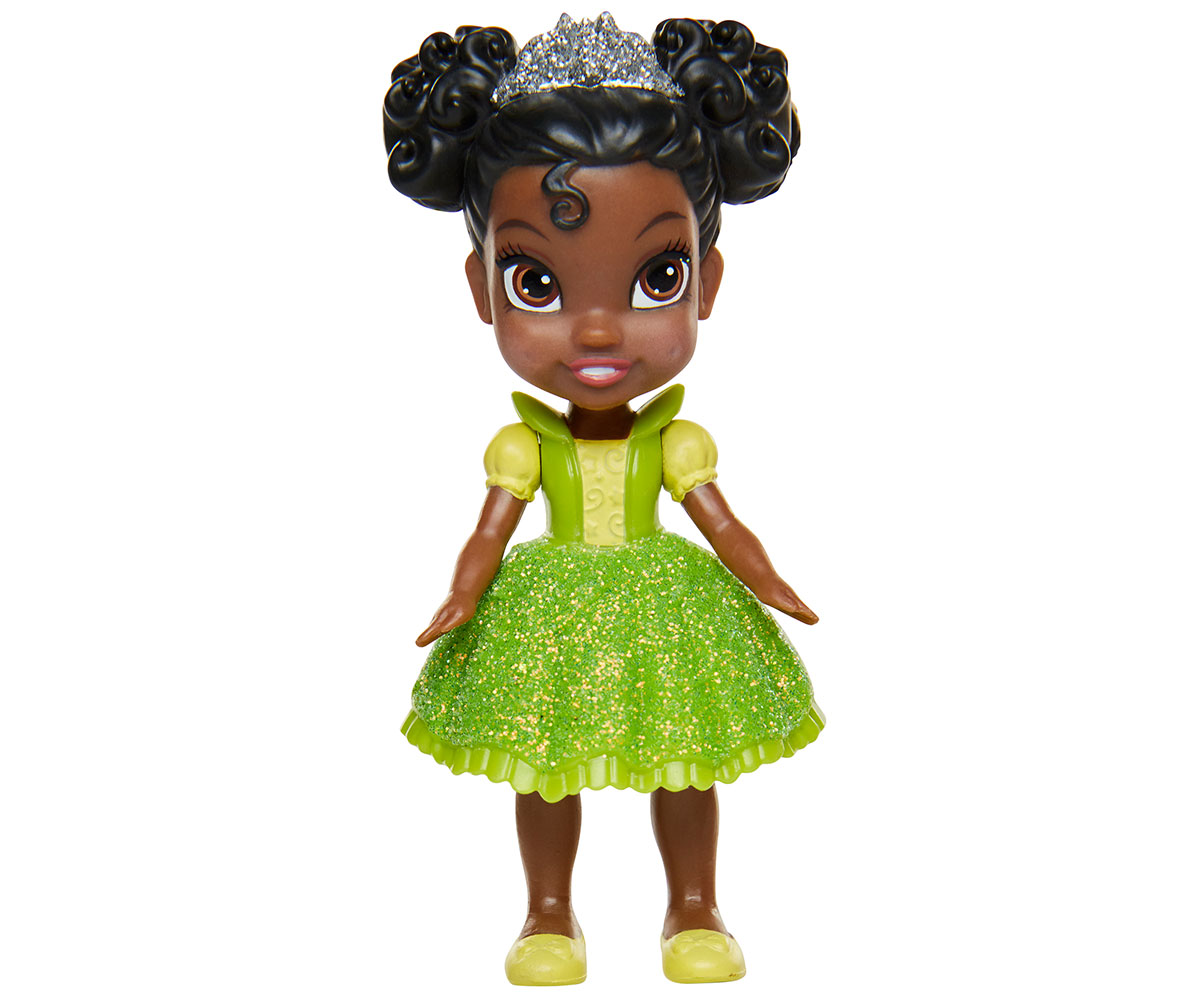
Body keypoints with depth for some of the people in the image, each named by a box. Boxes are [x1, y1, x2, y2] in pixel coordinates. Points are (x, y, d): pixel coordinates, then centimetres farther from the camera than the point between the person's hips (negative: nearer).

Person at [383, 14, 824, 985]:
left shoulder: (677, 444, -8)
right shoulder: (522, 449, -9)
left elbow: (724, 526, -2)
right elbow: (490, 533, -6)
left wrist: (769, 588, -10)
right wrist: (463, 600, -18)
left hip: (664, 609, 0)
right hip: (551, 614, 0)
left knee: (685, 771, 12)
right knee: (542, 776, 12)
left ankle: (694, 912, 32)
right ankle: (550, 916, 32)